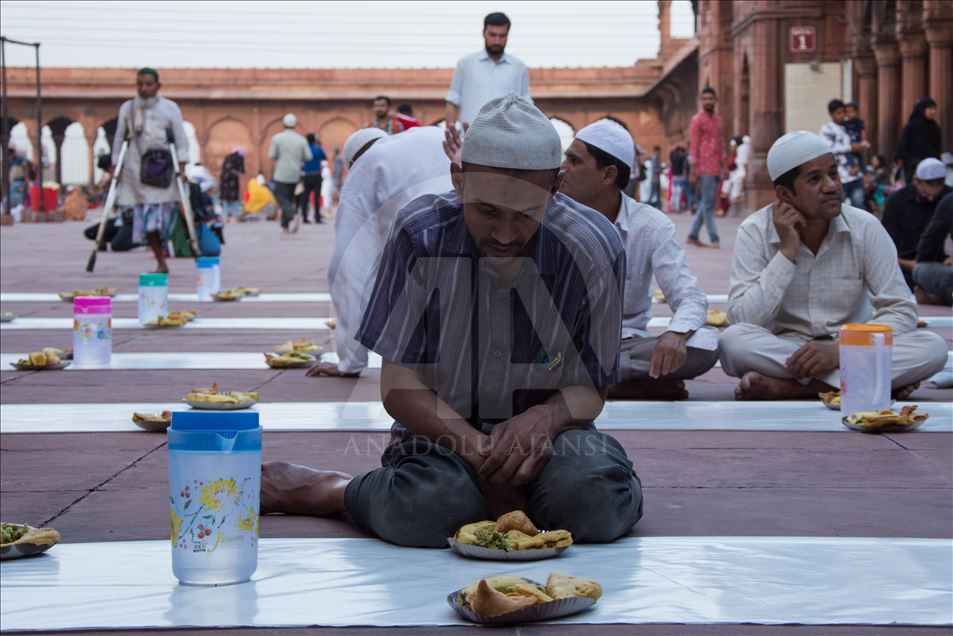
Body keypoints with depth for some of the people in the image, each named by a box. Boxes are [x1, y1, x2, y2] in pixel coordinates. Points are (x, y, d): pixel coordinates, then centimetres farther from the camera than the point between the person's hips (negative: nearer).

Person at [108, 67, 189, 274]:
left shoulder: (170, 108, 6)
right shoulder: (126, 108, 12)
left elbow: (181, 139, 4)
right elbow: (119, 138, 15)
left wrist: (181, 166, -5)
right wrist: (115, 165, 9)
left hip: (162, 170, -3)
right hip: (136, 169, 3)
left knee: (158, 217, -12)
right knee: (144, 219, -1)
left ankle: (161, 264, -8)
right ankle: (161, 263, 7)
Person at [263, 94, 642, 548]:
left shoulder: (594, 249, -11)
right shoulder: (421, 235, -12)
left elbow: (591, 388, -3)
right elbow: (399, 385, -10)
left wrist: (544, 419, -27)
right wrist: (478, 449, -26)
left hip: (542, 433, 2)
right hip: (443, 434, -2)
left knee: (598, 494, -33)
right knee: (421, 506, -37)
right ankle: (327, 490, -2)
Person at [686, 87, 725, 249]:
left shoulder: (717, 118, 17)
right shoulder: (697, 119, -5)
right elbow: (694, 145, -8)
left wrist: (723, 166, 16)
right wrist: (693, 171, -12)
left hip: (716, 167, 8)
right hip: (704, 167, -8)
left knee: (708, 203, 8)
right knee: (708, 202, -9)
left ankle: (693, 236, 14)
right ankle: (714, 238, -9)